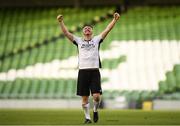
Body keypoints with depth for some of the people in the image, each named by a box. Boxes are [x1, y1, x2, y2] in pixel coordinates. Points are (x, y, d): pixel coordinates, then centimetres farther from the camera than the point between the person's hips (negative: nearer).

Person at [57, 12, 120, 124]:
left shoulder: (96, 40, 13)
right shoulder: (79, 41, 14)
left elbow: (107, 30, 4)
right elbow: (66, 33, 7)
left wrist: (115, 20, -7)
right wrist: (61, 22, -5)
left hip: (94, 71, -1)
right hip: (83, 71, 1)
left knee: (96, 96, -11)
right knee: (85, 98, 2)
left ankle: (95, 110, 17)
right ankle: (87, 117, 14)